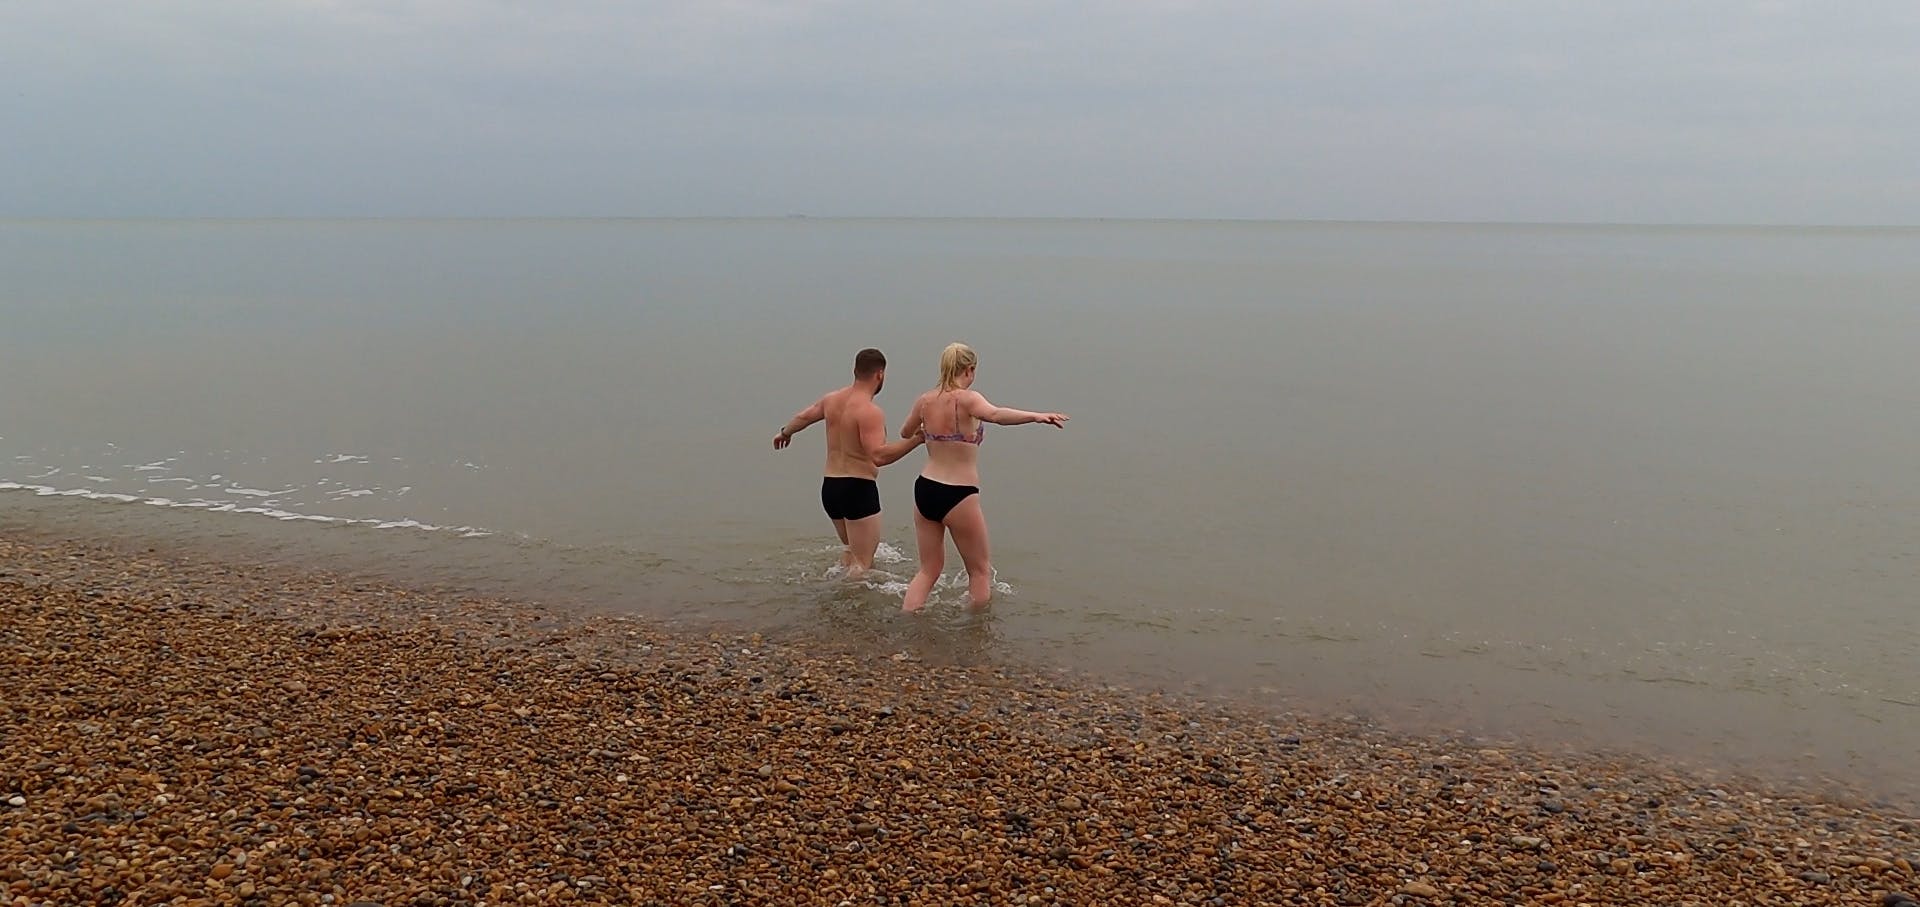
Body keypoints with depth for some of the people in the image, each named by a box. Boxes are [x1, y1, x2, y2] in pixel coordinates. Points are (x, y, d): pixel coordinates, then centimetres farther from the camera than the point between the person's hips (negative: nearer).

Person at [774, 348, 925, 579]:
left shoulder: (832, 399, 8)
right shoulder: (870, 411, -17)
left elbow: (802, 417, 26)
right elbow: (878, 456, -29)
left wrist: (785, 433, 47)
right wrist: (917, 439, -28)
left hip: (829, 486, 8)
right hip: (858, 489, -8)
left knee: (852, 551, 26)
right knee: (862, 563, -4)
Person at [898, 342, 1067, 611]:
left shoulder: (925, 401, 5)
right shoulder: (967, 399, -13)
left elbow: (905, 433, 23)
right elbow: (994, 414, -36)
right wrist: (1036, 416, -47)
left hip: (924, 489, 6)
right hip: (958, 496, -6)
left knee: (929, 570, 19)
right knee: (981, 570, 13)